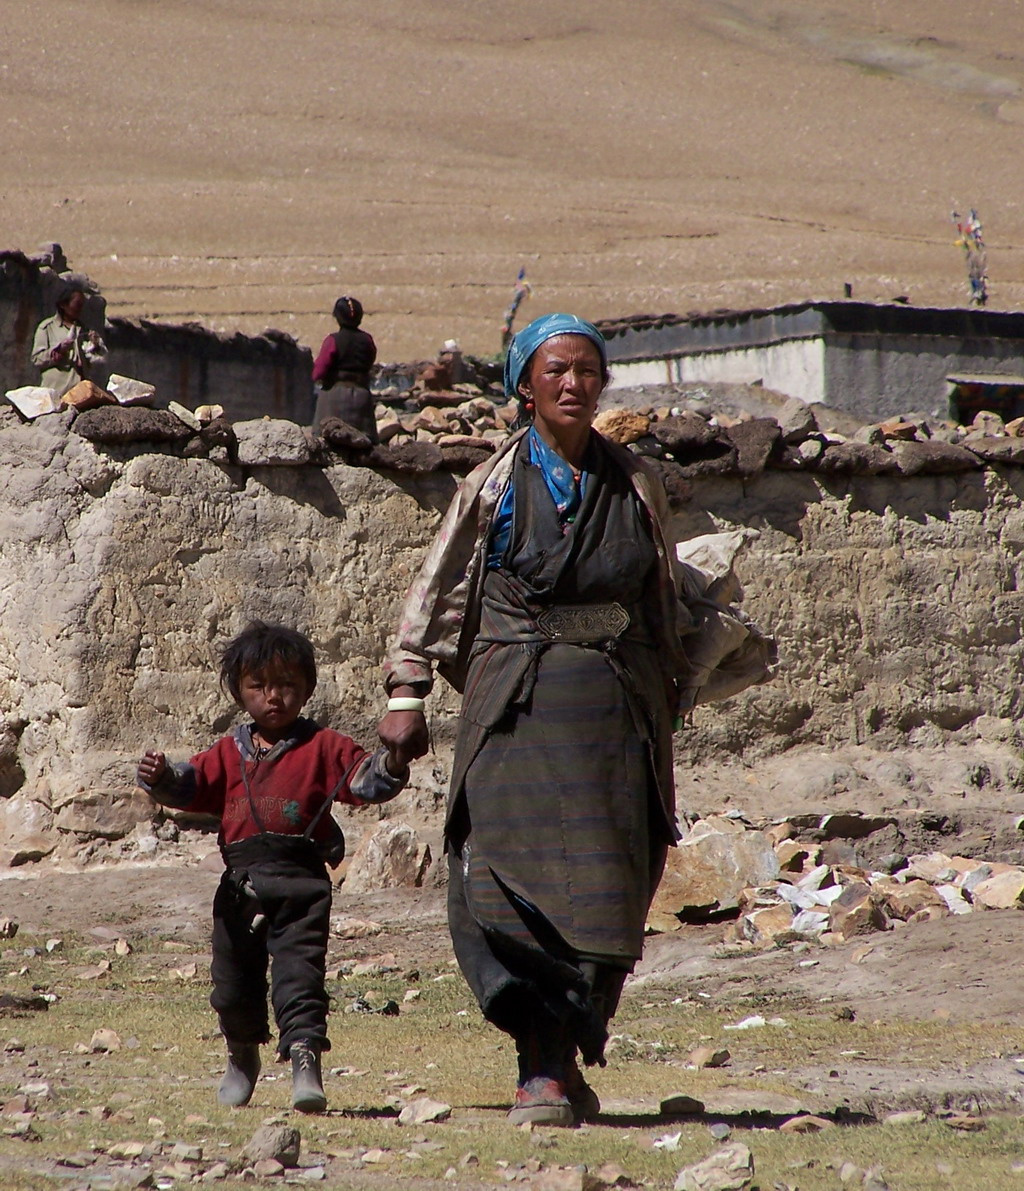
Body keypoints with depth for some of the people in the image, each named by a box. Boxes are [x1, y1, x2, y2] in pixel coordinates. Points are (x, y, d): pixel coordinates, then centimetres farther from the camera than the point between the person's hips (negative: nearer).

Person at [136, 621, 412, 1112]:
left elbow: (365, 776, -2)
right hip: (240, 883, 4)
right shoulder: (230, 754, 13)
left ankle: (305, 1057, -20)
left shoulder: (322, 747, 5)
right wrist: (160, 778, -17)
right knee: (234, 979, 13)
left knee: (299, 973, -15)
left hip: (300, 882, -4)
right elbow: (192, 785, 5)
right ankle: (242, 1057, 35)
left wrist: (393, 762, -23)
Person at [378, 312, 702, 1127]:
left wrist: (669, 696, 17)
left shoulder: (635, 487, 10)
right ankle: (549, 1068, -14)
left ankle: (558, 1062, 9)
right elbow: (437, 592, 8)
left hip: (616, 701, 2)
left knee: (606, 891, -2)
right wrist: (406, 691, 2)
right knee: (510, 878, -15)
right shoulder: (495, 486, 4)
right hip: (517, 702, -2)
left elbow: (666, 603, 18)